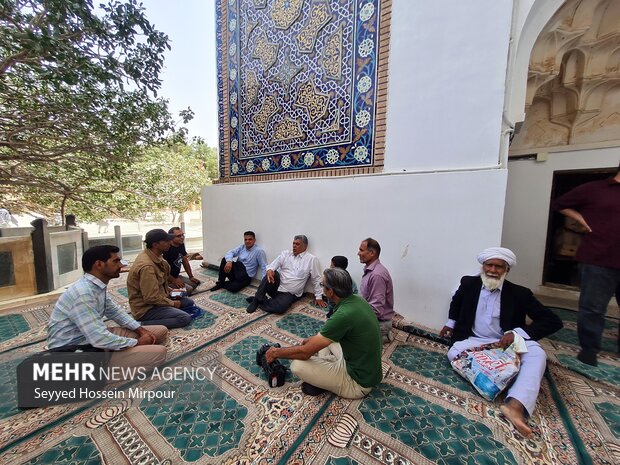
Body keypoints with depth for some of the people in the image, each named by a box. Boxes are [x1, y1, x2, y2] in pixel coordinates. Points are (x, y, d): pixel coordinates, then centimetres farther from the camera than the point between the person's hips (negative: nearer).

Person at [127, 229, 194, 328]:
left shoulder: (154, 256, -1)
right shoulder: (146, 266, -29)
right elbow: (151, 298, -26)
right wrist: (172, 303, -13)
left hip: (157, 298, 9)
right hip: (145, 308, -9)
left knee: (189, 302, 11)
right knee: (185, 318, -19)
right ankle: (144, 324, -11)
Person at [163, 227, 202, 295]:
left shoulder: (181, 245, 3)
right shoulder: (167, 249, -23)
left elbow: (185, 262, 11)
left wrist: (191, 277, 9)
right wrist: (174, 281, -22)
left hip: (176, 276, 9)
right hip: (168, 279, -9)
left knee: (196, 283, 5)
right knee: (188, 289, -23)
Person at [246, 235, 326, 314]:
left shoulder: (311, 259, -2)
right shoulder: (286, 253, 9)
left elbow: (316, 279, -1)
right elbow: (275, 263, -5)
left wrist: (318, 297, -1)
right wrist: (270, 269, -29)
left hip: (289, 294, -2)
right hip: (275, 287, 3)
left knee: (280, 307, -32)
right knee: (271, 274, -29)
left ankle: (258, 301, -7)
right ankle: (258, 298, -13)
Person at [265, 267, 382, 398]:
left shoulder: (343, 315, -33)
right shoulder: (356, 299, -7)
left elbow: (305, 352, -23)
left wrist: (277, 352, -7)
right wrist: (314, 339, 17)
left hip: (359, 382, -8)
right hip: (369, 369, 8)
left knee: (297, 365, -15)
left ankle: (326, 384, 8)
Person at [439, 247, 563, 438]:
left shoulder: (519, 293, -6)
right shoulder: (469, 283, -2)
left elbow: (553, 321, -8)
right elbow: (457, 300, 20)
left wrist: (518, 332, -23)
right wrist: (451, 322, 20)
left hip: (506, 343, 0)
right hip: (474, 342, 1)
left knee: (536, 354, -33)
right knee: (454, 353, -29)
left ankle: (515, 406, -46)